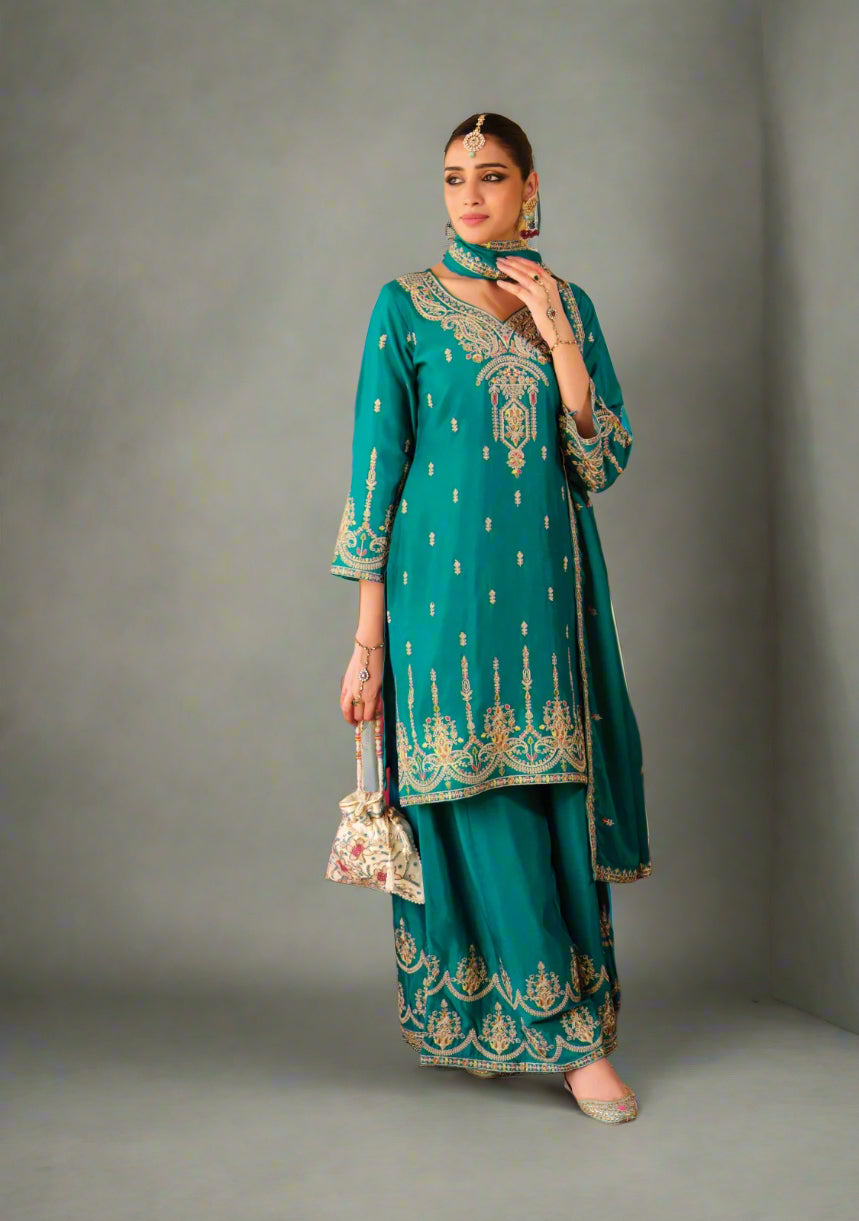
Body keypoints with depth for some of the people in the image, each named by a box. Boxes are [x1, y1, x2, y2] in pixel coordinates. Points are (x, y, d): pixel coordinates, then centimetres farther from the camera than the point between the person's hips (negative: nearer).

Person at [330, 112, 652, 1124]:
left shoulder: (569, 305, 11)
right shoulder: (407, 306, 2)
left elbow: (606, 464, 5)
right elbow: (375, 467, -2)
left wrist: (558, 342, -7)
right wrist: (368, 634, -7)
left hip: (547, 592, 4)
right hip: (446, 591, -3)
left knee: (558, 809, 4)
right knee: (483, 819, -4)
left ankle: (515, 1022, 22)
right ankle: (567, 1035, 9)